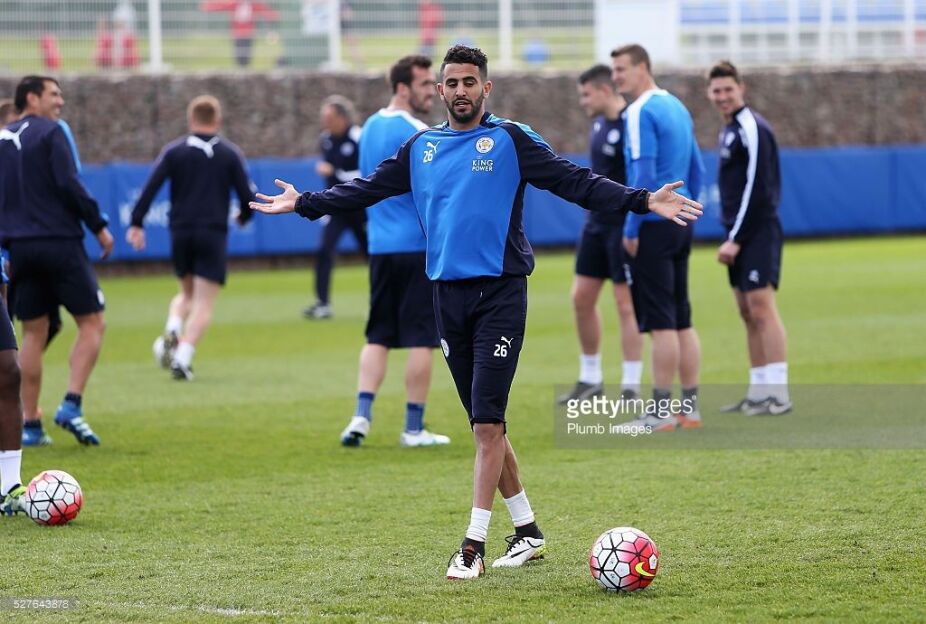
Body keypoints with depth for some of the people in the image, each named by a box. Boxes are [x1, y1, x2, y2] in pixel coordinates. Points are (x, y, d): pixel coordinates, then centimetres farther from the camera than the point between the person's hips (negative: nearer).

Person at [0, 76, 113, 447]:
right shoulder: (50, 133, -6)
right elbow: (68, 184, -15)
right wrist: (99, 226, -7)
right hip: (60, 243, -6)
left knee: (34, 333, 10)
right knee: (92, 323, 2)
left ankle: (30, 424, 7)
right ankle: (72, 405, -13)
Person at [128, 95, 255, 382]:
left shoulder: (174, 151, 4)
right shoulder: (229, 153, 3)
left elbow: (151, 187, -7)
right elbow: (247, 195, 1)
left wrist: (136, 223, -5)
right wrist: (244, 217, 22)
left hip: (180, 233, 2)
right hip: (213, 234, -2)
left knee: (187, 292, 23)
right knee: (204, 304, -1)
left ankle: (172, 331, -4)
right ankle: (183, 357, -17)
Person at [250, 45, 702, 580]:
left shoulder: (511, 140, -2)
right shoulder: (421, 149, 13)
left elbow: (577, 183, -7)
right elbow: (365, 190, 21)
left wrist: (642, 201, -17)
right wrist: (303, 204, 21)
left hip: (500, 293, -5)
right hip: (449, 295, 5)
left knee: (487, 422, -10)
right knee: (486, 424, 9)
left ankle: (474, 545, -8)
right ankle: (528, 532, 20)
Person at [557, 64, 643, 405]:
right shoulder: (599, 123, 9)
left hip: (624, 226, -9)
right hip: (597, 223, 9)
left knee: (626, 304, -4)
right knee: (582, 298, 11)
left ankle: (631, 387, 2)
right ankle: (590, 378, 23)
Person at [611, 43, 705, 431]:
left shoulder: (640, 112, -13)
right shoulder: (677, 107, 14)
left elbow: (645, 176, -19)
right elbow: (696, 169, 19)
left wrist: (631, 229, -14)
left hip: (654, 225, -9)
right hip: (681, 224, 9)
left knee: (661, 323, -7)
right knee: (682, 320, 11)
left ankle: (660, 413, -6)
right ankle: (689, 407, 13)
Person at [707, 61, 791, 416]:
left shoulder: (752, 129, -13)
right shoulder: (729, 130, 17)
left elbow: (756, 191, -18)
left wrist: (736, 239, -18)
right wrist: (733, 237, 14)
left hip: (757, 233, -10)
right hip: (740, 235, 10)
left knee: (761, 307, -13)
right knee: (748, 313, 9)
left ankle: (777, 395, -14)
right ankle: (758, 393, 12)